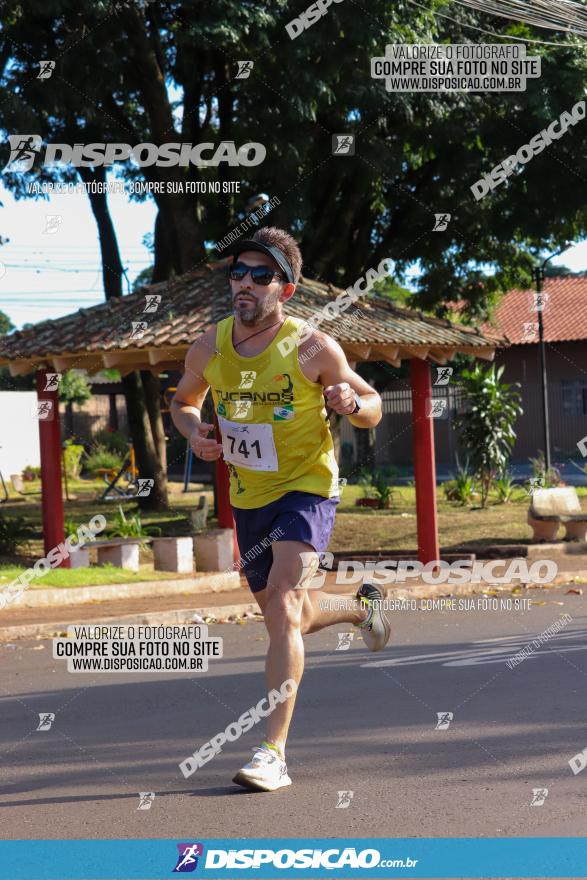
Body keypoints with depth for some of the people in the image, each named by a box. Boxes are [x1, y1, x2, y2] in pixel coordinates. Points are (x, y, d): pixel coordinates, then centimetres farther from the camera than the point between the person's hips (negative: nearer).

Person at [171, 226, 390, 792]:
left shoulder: (313, 348, -15)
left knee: (282, 603, -24)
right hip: (248, 498, 6)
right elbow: (183, 401, 15)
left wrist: (351, 403, -27)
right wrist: (195, 433, -7)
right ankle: (363, 607, 52)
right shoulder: (209, 347, -4)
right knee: (291, 618, 18)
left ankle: (273, 752, -24)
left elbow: (372, 409, -3)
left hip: (306, 489, -6)